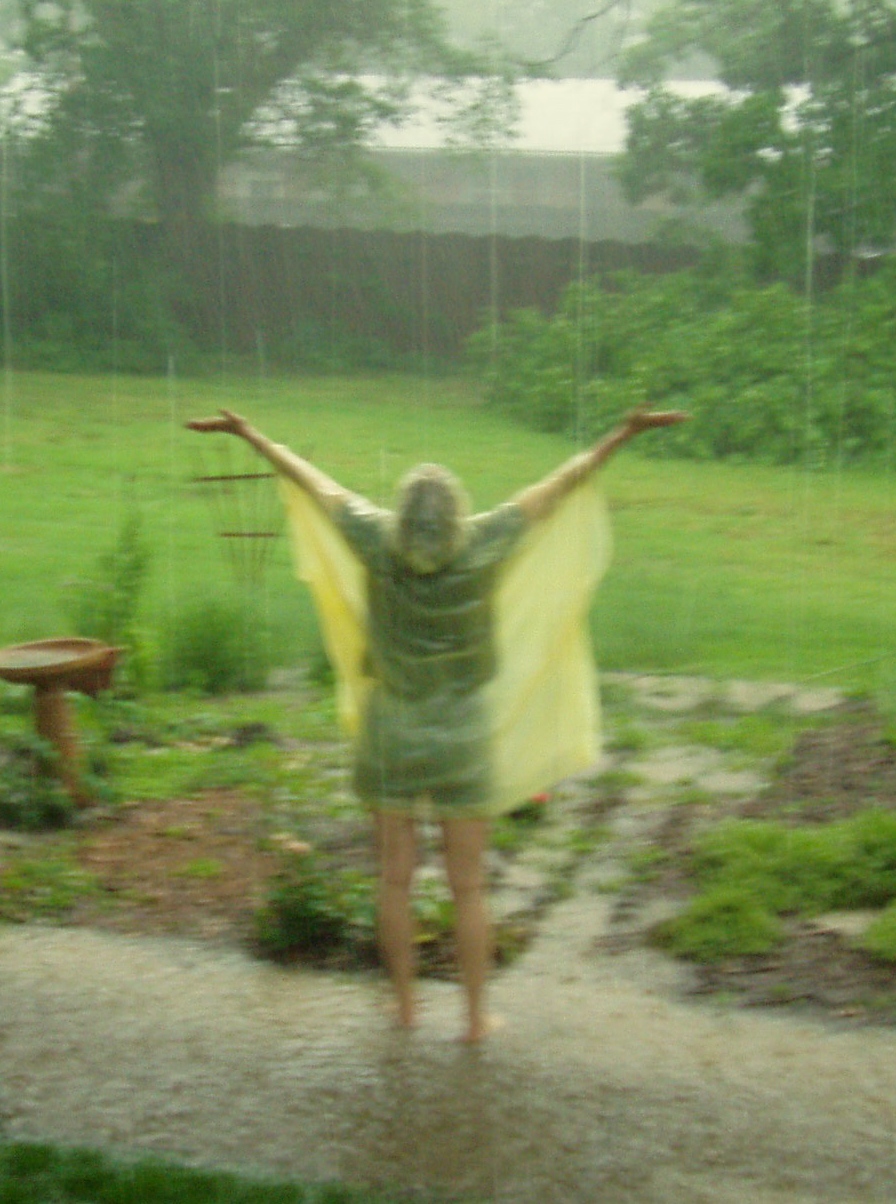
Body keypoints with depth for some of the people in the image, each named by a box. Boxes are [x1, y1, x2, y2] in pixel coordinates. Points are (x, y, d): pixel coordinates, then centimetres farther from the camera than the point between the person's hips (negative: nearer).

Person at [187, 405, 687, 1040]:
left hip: (390, 738, 1)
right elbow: (562, 485, -18)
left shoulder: (379, 543, -19)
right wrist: (624, 434, -14)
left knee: (396, 876, 14)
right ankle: (477, 1015, 17)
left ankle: (405, 1002, 24)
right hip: (463, 743, -1)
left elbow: (312, 481, -7)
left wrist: (250, 434, 3)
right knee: (468, 886, 9)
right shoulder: (481, 547, -22)